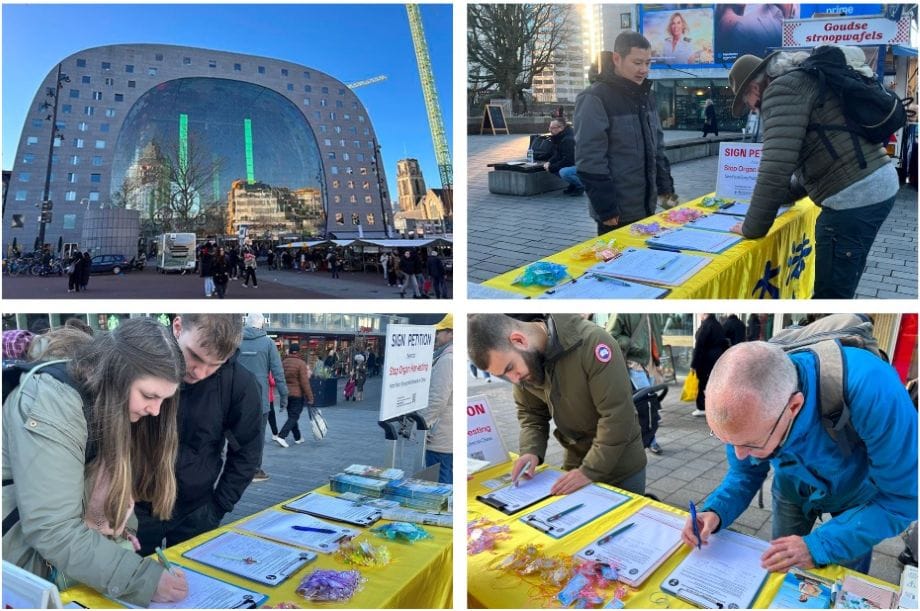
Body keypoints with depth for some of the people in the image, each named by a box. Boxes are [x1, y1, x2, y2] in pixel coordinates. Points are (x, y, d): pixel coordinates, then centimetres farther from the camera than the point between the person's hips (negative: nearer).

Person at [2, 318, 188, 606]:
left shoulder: (115, 403, -1)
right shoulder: (50, 405, -24)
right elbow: (52, 531, -28)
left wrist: (119, 530, -11)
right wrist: (143, 580, -29)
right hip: (34, 569, -6)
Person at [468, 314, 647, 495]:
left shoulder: (591, 341, -29)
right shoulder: (524, 361, -9)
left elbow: (616, 415, -28)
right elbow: (531, 413, 4)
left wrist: (589, 470, -27)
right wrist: (531, 451, -14)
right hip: (575, 463, 5)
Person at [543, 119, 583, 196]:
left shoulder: (568, 140, -25)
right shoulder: (559, 138, 6)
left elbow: (567, 160, -28)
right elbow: (557, 155, 13)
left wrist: (551, 168, -22)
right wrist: (549, 162, -7)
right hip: (572, 164, 10)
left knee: (564, 172, -34)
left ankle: (580, 187, -8)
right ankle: (573, 185, 11)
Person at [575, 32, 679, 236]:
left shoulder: (645, 95, 11)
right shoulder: (595, 99, -14)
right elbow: (590, 161, -18)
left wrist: (666, 188, 13)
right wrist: (606, 209, -19)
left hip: (646, 206, 8)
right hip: (617, 213, -7)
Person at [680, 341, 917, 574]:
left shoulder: (870, 389, -46)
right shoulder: (748, 412, -31)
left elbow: (902, 497, -35)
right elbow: (745, 474, -11)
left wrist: (818, 546, -38)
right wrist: (715, 512, -31)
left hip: (856, 491, -2)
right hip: (793, 489, 2)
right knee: (779, 578, 16)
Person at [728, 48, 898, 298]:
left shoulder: (782, 88, -9)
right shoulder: (804, 80, 23)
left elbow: (776, 167, -19)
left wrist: (751, 228, -9)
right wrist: (783, 195, 33)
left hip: (854, 196, -10)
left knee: (831, 294, -3)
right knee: (837, 287, 22)